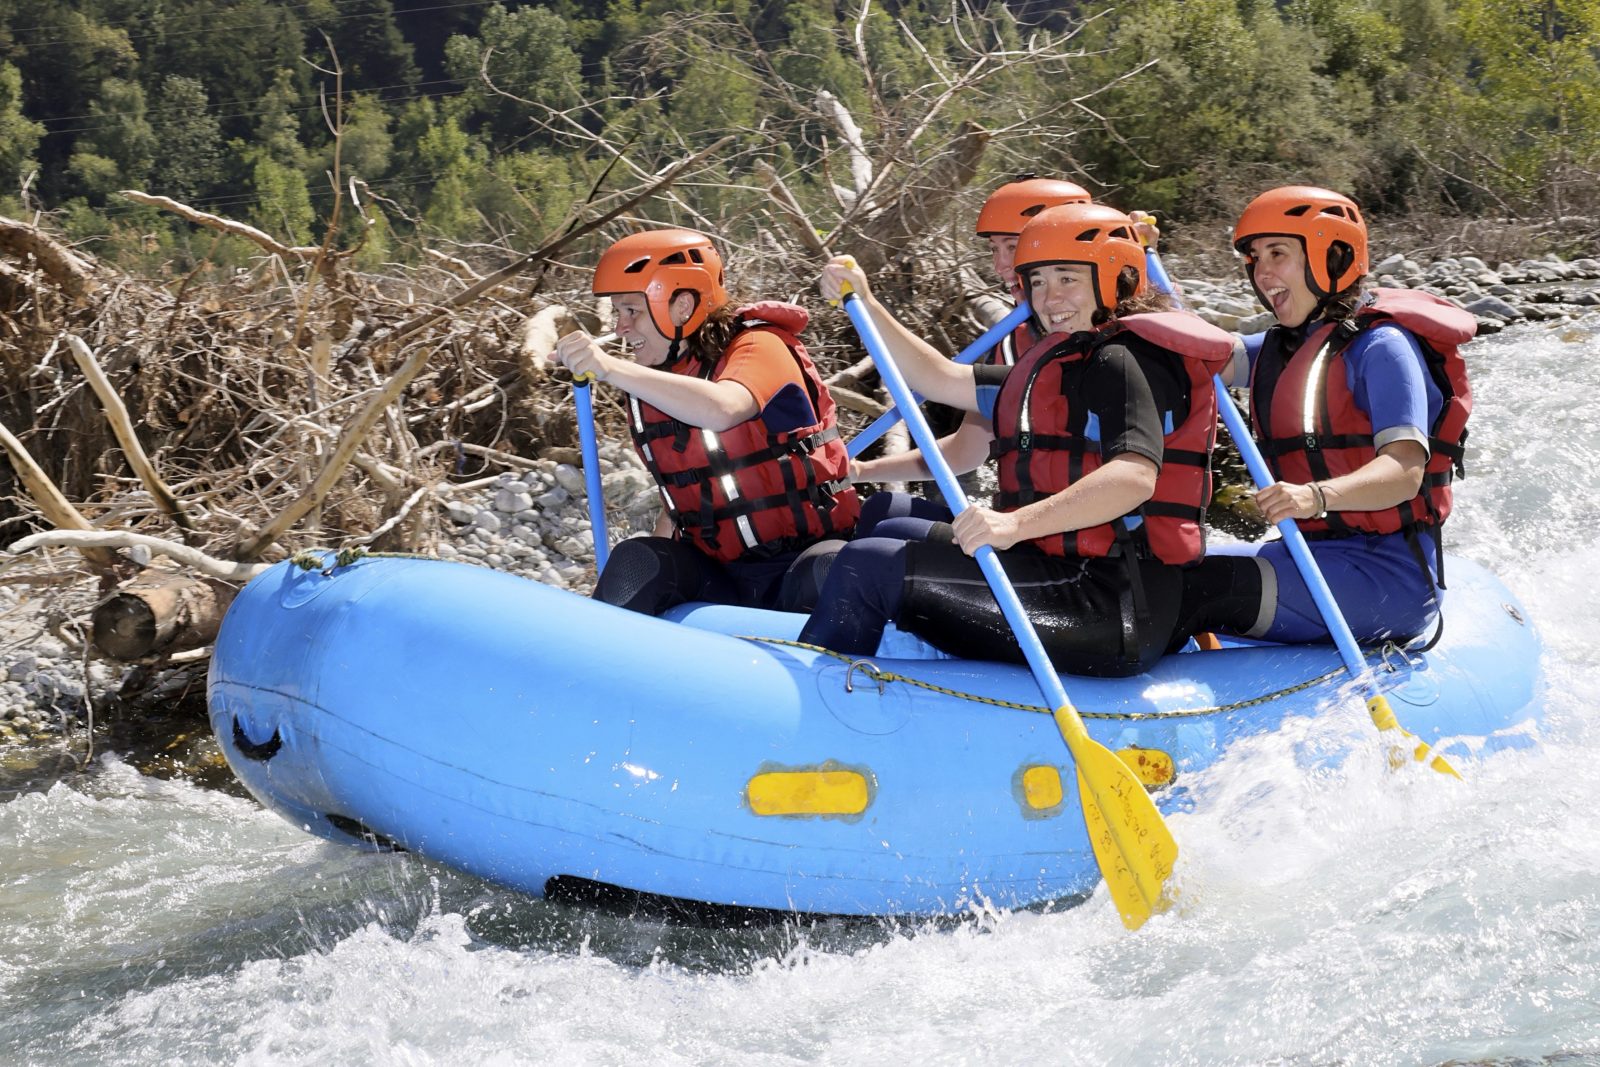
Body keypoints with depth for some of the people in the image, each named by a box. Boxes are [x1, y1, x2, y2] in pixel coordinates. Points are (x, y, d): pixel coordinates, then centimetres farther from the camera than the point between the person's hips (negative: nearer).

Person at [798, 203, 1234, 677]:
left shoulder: (1121, 361, -8)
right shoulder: (1051, 370, 23)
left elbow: (1136, 476, -26)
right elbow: (940, 380, 24)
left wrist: (1019, 523, -38)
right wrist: (865, 305, 11)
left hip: (1108, 609, -11)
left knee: (869, 567, -16)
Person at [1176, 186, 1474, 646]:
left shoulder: (1378, 345, -11)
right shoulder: (1281, 348, 16)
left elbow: (1405, 472, -24)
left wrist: (1316, 497, -41)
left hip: (1389, 574, -9)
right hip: (1311, 553, 9)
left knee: (1203, 586, -27)